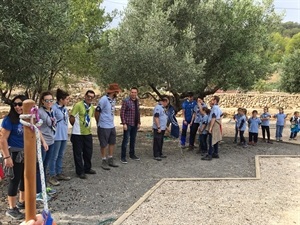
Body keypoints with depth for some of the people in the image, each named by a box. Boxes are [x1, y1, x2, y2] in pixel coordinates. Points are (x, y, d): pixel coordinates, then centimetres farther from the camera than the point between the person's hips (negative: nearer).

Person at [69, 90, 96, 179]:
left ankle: (87, 168, 32)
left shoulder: (92, 107, 8)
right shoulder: (78, 105, -14)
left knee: (88, 151, 15)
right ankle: (80, 172, 15)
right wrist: (76, 126, -2)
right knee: (78, 153, 4)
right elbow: (71, 118, -14)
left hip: (88, 133, 7)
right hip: (78, 134, -6)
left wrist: (89, 127, 15)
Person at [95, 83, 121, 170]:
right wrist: (99, 124, 0)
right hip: (104, 126, -8)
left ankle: (110, 160, 28)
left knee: (112, 143, 16)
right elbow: (97, 112, -12)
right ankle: (104, 161, 17)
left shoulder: (113, 99, 5)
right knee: (104, 145, 5)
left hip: (112, 125, 8)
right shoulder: (104, 99, -18)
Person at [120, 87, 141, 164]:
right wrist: (124, 123, -16)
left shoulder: (137, 101, 10)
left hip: (135, 124, 6)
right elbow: (122, 113, -11)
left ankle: (132, 154, 27)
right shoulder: (126, 101, -9)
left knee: (133, 140, 14)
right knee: (125, 140, -3)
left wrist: (139, 123, 11)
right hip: (128, 124, -6)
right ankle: (123, 157, 5)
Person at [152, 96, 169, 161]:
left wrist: (165, 126, 22)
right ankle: (156, 155, 1)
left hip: (162, 128, 10)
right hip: (158, 129, -10)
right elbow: (156, 118, -23)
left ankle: (160, 154, 24)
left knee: (161, 142, 15)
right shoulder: (158, 107, -17)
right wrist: (158, 127, -24)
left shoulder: (162, 107, 16)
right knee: (157, 142, -4)